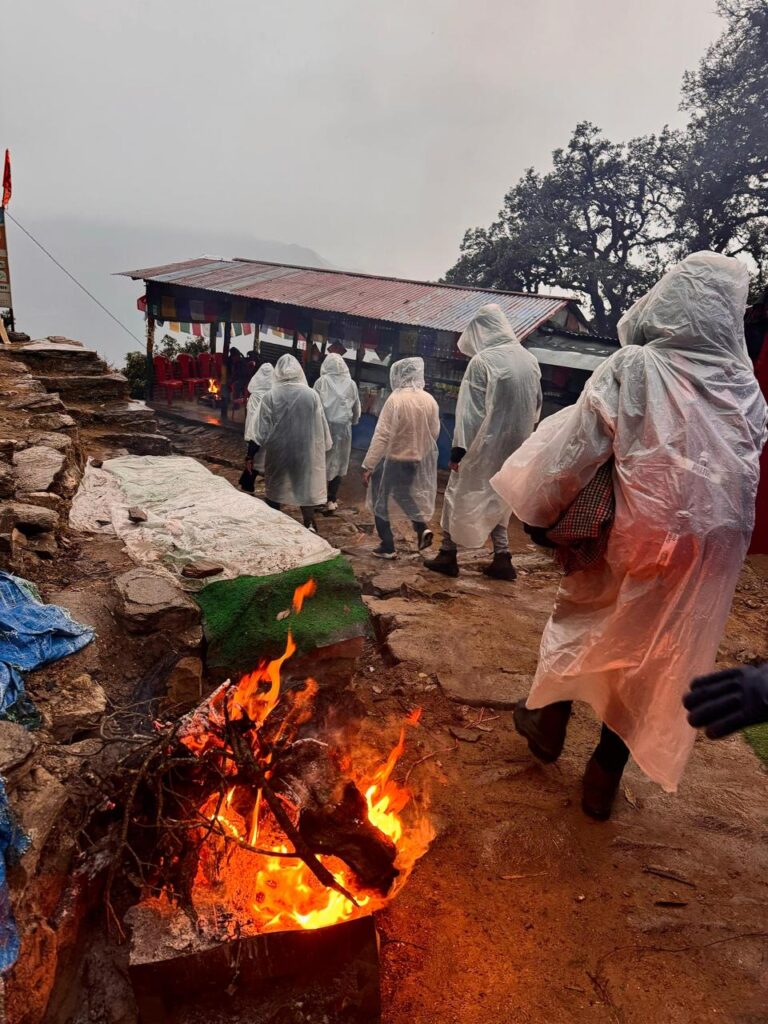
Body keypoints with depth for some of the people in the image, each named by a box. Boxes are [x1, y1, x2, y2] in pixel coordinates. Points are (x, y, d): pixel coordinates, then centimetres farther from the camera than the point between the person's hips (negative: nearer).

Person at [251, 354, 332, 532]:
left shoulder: (270, 396, -11)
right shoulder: (312, 395, -9)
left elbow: (262, 430, -10)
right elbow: (321, 426, -2)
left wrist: (255, 448, 2)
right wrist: (324, 447, 11)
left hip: (278, 451, 0)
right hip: (305, 451, 0)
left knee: (275, 487, 16)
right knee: (306, 486, 13)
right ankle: (310, 524, 6)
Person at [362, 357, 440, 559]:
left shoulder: (395, 399, -21)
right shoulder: (430, 401, -3)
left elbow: (381, 436, -24)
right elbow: (435, 433, 5)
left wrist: (368, 465, -21)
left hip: (391, 459, -6)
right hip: (417, 460, 6)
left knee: (380, 501, 11)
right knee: (403, 494, 27)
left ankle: (387, 547, 14)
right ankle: (422, 527, 9)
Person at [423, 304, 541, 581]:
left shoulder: (482, 361, -14)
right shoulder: (530, 360, 4)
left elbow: (469, 409, -15)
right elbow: (537, 406, 13)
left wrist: (458, 448, -13)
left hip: (483, 443, -5)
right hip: (514, 445, 6)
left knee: (459, 494, 10)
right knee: (497, 498, 18)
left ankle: (448, 555, 15)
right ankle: (502, 558, 13)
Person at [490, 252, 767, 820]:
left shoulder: (632, 370, -14)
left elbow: (575, 450, -14)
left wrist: (540, 508, -2)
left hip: (632, 539, -3)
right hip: (707, 554, 3)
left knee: (580, 625, 21)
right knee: (656, 656, 16)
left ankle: (549, 724, 43)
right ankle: (604, 776, 30)